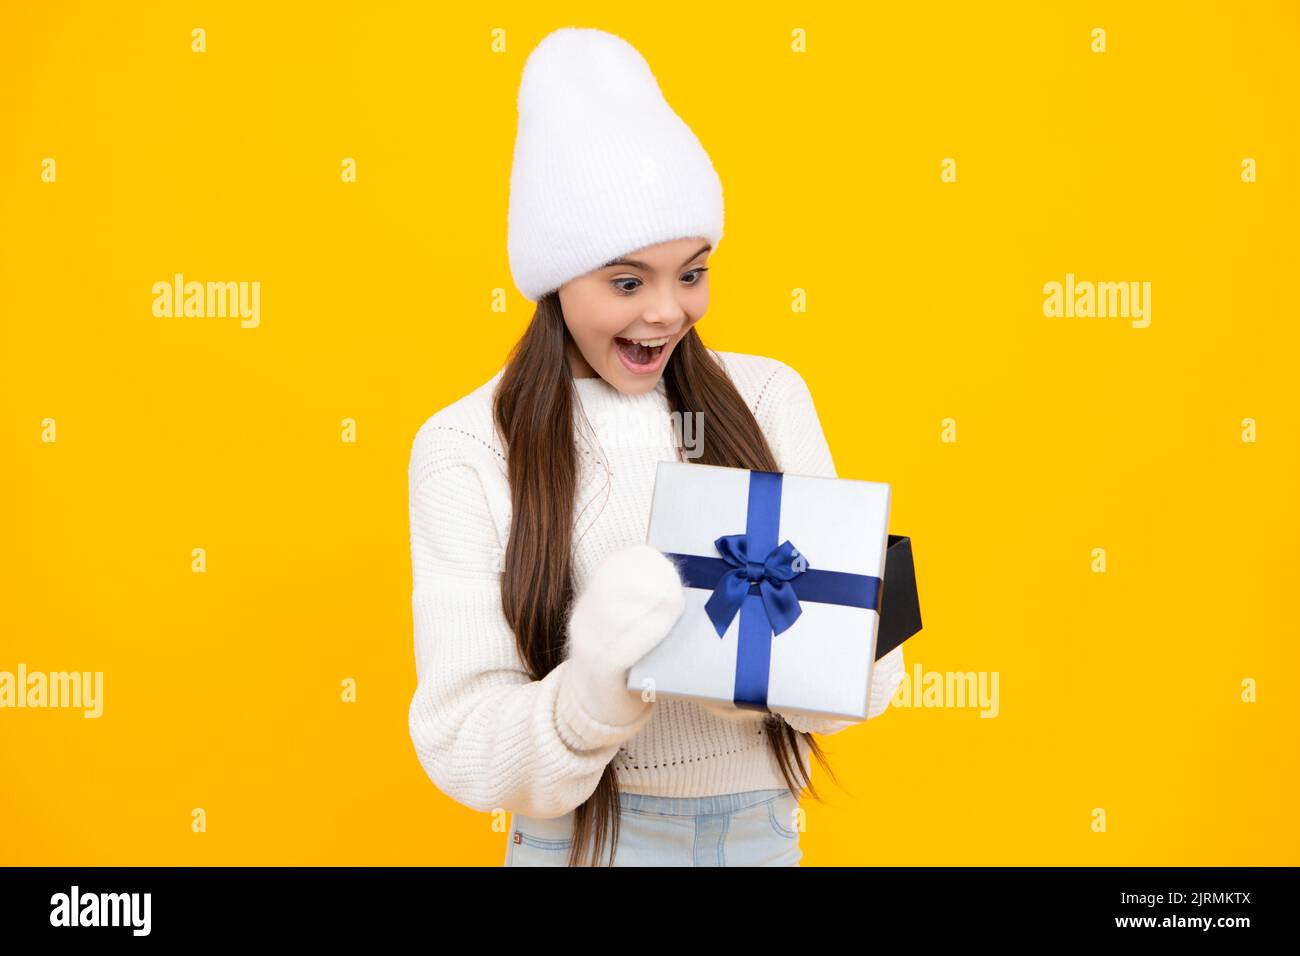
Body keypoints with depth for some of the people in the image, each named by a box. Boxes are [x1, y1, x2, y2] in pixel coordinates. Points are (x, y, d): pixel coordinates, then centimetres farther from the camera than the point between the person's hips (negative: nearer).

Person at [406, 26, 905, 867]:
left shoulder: (769, 399, -5)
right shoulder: (465, 449, -13)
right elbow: (462, 746, -16)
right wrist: (593, 694, -35)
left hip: (766, 830, 3)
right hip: (582, 838, -2)